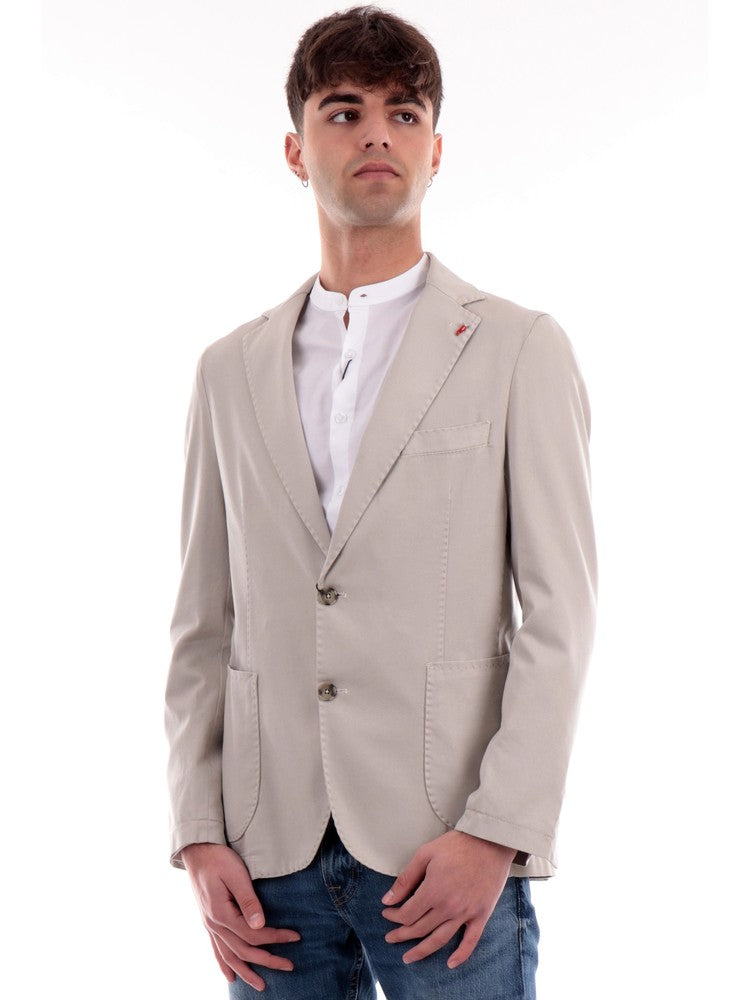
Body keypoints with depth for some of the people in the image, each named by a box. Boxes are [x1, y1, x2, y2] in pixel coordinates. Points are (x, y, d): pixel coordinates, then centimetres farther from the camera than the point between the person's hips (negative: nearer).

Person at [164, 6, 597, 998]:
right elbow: (204, 627, 10)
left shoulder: (520, 350, 1)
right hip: (272, 852, 3)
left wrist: (496, 832, -11)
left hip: (447, 850, -2)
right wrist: (201, 837, 2)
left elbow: (559, 616, -4)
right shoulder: (230, 371, 11)